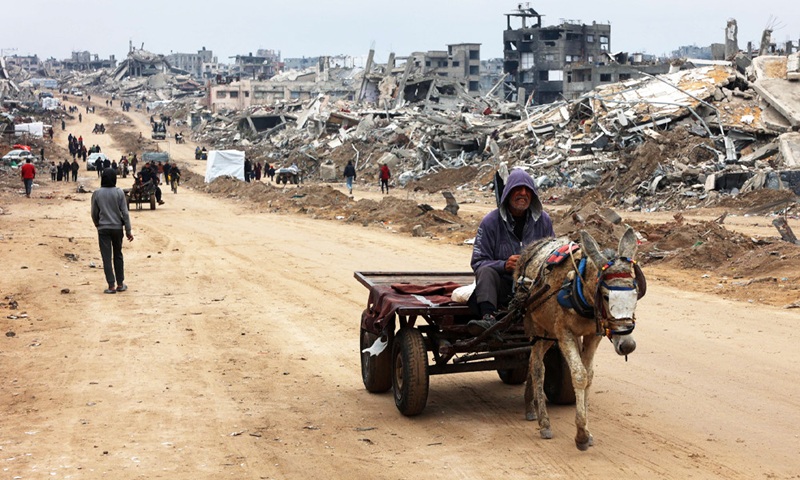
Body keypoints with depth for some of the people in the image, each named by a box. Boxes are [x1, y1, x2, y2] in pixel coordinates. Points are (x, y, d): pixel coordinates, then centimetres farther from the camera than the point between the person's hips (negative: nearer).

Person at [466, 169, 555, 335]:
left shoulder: (543, 220, 8)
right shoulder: (491, 221, -1)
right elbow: (478, 262, -4)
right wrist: (504, 265, -24)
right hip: (502, 287, -2)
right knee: (486, 271, -31)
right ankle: (488, 318, -50)